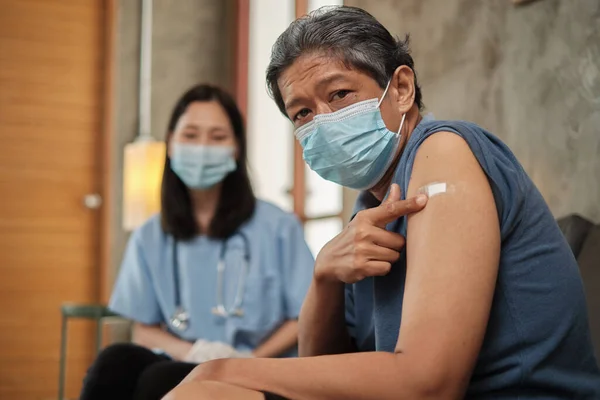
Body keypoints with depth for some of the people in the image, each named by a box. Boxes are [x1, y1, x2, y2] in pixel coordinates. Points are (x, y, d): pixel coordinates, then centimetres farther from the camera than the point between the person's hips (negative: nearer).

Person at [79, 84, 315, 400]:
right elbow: (144, 330, 13)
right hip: (180, 365, 3)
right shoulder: (150, 238, 11)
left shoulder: (277, 228, 1)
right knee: (116, 362, -30)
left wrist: (249, 359, -11)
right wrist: (191, 352, -8)